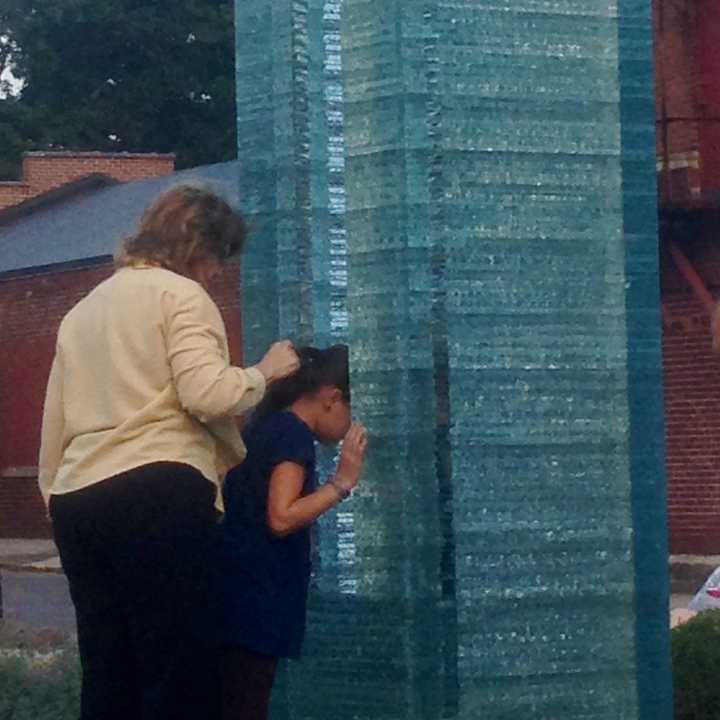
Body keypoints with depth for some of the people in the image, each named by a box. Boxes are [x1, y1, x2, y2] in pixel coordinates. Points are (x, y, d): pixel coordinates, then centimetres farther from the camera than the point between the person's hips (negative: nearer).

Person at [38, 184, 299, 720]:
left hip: (77, 500, 7)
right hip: (157, 496, -7)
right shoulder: (181, 294, 2)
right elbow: (208, 393, -12)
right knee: (179, 674, -7)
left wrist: (55, 498, 23)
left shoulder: (83, 309, 26)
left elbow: (54, 421, 23)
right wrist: (263, 373, 5)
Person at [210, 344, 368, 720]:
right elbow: (281, 518, -18)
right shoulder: (295, 433, -9)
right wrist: (342, 481, -14)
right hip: (255, 595, -10)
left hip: (240, 592, 10)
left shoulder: (269, 426, 19)